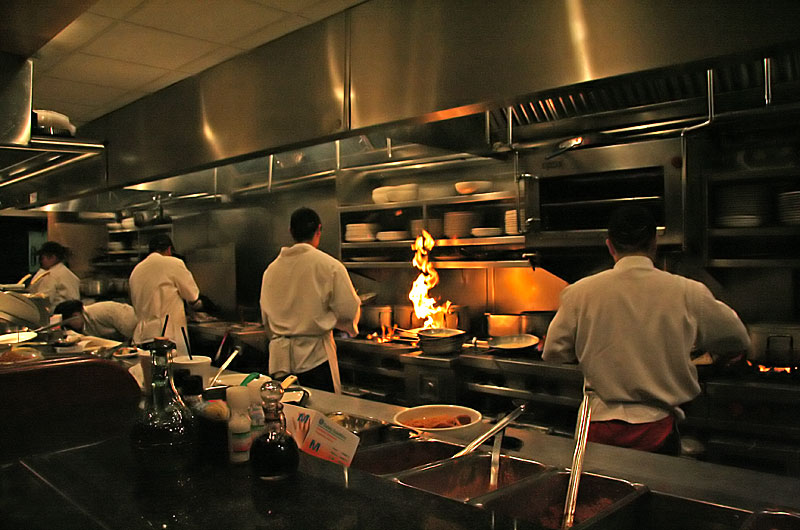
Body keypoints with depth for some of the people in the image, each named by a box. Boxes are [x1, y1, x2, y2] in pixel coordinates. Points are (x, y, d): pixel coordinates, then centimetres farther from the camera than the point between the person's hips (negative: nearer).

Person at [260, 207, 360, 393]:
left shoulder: (271, 269, 5)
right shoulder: (329, 266, -10)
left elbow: (266, 319, 14)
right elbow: (348, 310, -8)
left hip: (279, 358, 5)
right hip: (314, 357, -5)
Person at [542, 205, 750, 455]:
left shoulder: (580, 292, -8)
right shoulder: (688, 293, -7)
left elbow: (554, 352, 2)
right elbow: (737, 341, 9)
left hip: (598, 428, 0)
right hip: (656, 429, 0)